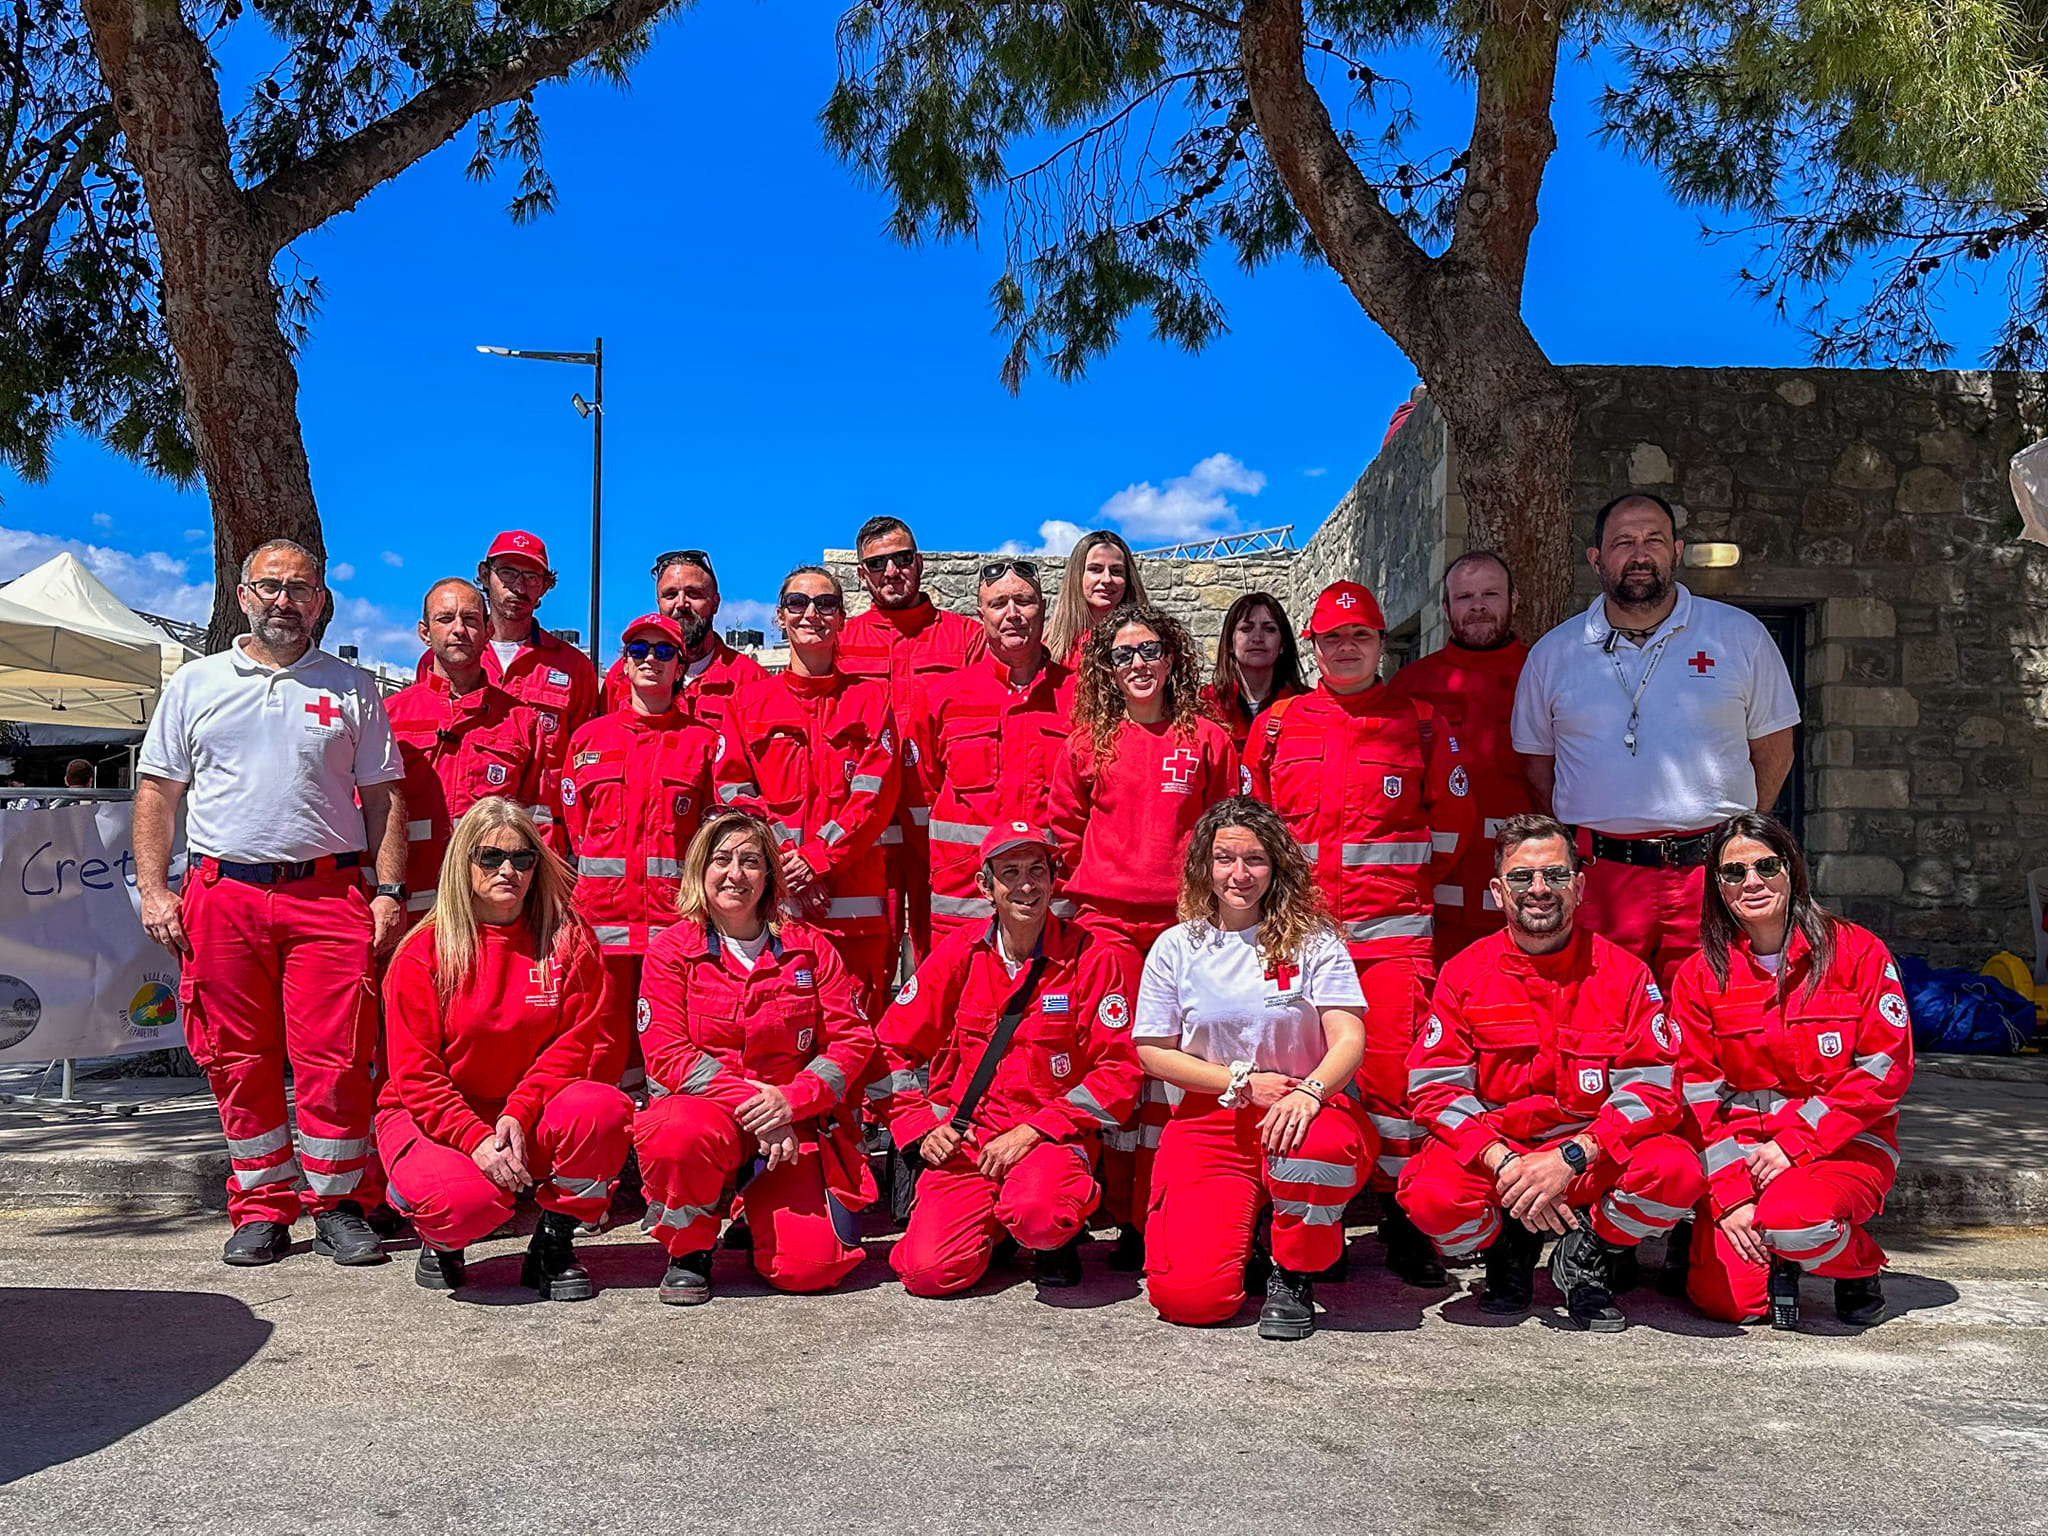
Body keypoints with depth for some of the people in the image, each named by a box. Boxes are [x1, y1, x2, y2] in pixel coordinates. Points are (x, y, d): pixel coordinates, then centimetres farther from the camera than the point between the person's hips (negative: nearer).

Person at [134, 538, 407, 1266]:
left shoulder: (351, 688, 11)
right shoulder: (195, 683, 14)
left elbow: (384, 796, 9)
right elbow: (158, 792, 13)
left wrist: (390, 891, -1)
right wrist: (153, 888, 2)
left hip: (329, 894, -1)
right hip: (220, 892, 2)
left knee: (333, 1058, -5)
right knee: (238, 1060, 5)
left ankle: (338, 1205, 8)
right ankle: (262, 1208, 17)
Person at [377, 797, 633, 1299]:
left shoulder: (569, 940, -1)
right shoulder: (421, 953, -7)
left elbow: (577, 1041, -6)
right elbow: (416, 1074, -9)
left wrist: (518, 1115, -21)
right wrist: (476, 1139, -23)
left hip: (528, 1120, 2)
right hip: (434, 1118, -2)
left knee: (604, 1108, -30)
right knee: (468, 1199, -34)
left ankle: (554, 1243, -4)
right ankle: (440, 1239, 8)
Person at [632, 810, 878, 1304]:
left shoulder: (808, 947, 7)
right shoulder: (671, 952, 2)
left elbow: (852, 1039, 1)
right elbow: (669, 1056, -7)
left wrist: (790, 1099, -16)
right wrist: (751, 1101, -20)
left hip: (793, 1122, 2)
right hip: (705, 1108, -1)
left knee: (811, 1265, -17)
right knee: (679, 1135, -39)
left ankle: (758, 1218, 21)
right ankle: (689, 1252, -6)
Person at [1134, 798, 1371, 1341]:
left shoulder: (1312, 940, 1)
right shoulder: (1178, 946, 4)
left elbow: (1349, 1039, -8)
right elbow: (1152, 1050, 5)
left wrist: (1309, 1092, -29)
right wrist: (1242, 1082, -8)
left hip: (1302, 1110, 0)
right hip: (1209, 1121, 1)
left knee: (1318, 1148, -40)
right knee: (1189, 1294, -18)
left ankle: (1293, 1276, -8)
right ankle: (1244, 1218, 19)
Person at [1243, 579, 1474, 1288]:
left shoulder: (1421, 723, 8)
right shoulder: (1277, 724, 10)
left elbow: (1453, 818, 11)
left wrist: (1406, 879, 8)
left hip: (1394, 926, -1)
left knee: (1394, 1067, -6)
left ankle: (1402, 1219, 8)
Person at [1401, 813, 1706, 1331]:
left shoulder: (1624, 973, -2)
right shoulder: (1464, 973, -1)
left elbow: (1653, 1089, -9)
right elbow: (1437, 1087, -7)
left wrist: (1569, 1158, -24)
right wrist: (1504, 1163, -23)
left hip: (1594, 1157, 0)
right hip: (1490, 1151, 0)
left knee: (1677, 1172, -30)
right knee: (1431, 1195, -31)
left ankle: (1589, 1253, 3)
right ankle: (1508, 1250, 7)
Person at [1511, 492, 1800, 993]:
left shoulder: (1741, 637, 8)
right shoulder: (1552, 654, 10)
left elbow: (1774, 749, 12)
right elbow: (1537, 762, 16)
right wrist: (1572, 851, 8)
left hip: (1713, 874, 0)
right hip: (1598, 875, 1)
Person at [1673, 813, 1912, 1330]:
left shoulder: (1857, 951, -3)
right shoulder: (1700, 975, 2)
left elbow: (1886, 1068, -8)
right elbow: (1697, 1093, -1)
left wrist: (1794, 1143, -16)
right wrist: (1729, 1193, -13)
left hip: (1844, 1144, -2)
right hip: (1742, 1149, 2)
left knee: (1791, 1219, -35)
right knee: (1728, 1300, -18)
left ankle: (1859, 1264, 2)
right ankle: (1778, 1261, 18)